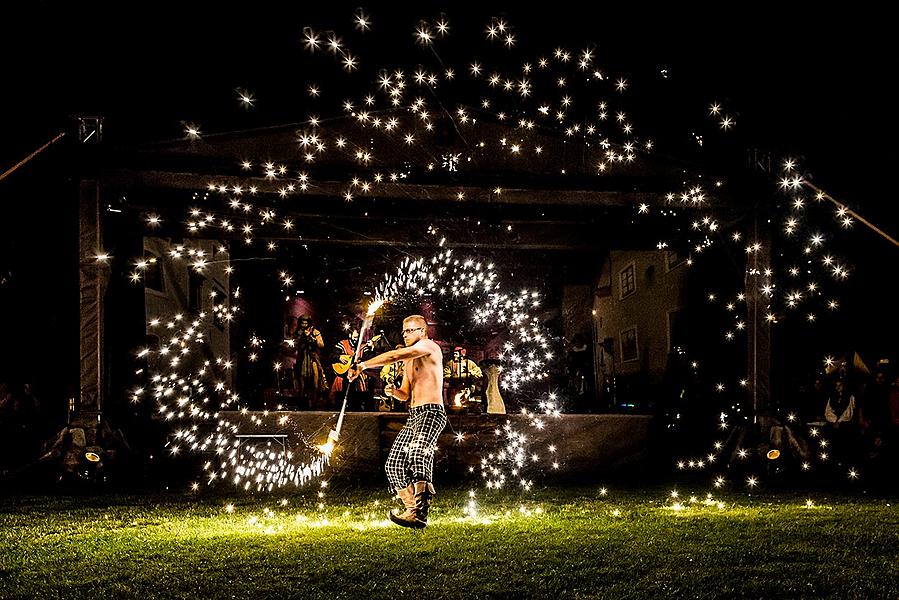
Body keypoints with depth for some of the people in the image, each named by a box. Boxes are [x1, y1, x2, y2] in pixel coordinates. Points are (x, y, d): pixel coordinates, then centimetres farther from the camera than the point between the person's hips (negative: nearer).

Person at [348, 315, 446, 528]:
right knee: (394, 464, 1)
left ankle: (419, 512, -43)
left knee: (418, 451, -33)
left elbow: (394, 355, -15)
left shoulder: (428, 346, -3)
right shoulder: (408, 361, 25)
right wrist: (393, 392, 7)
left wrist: (363, 365, -14)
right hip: (413, 416, 10)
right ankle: (412, 507, 8)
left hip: (431, 413, -10)